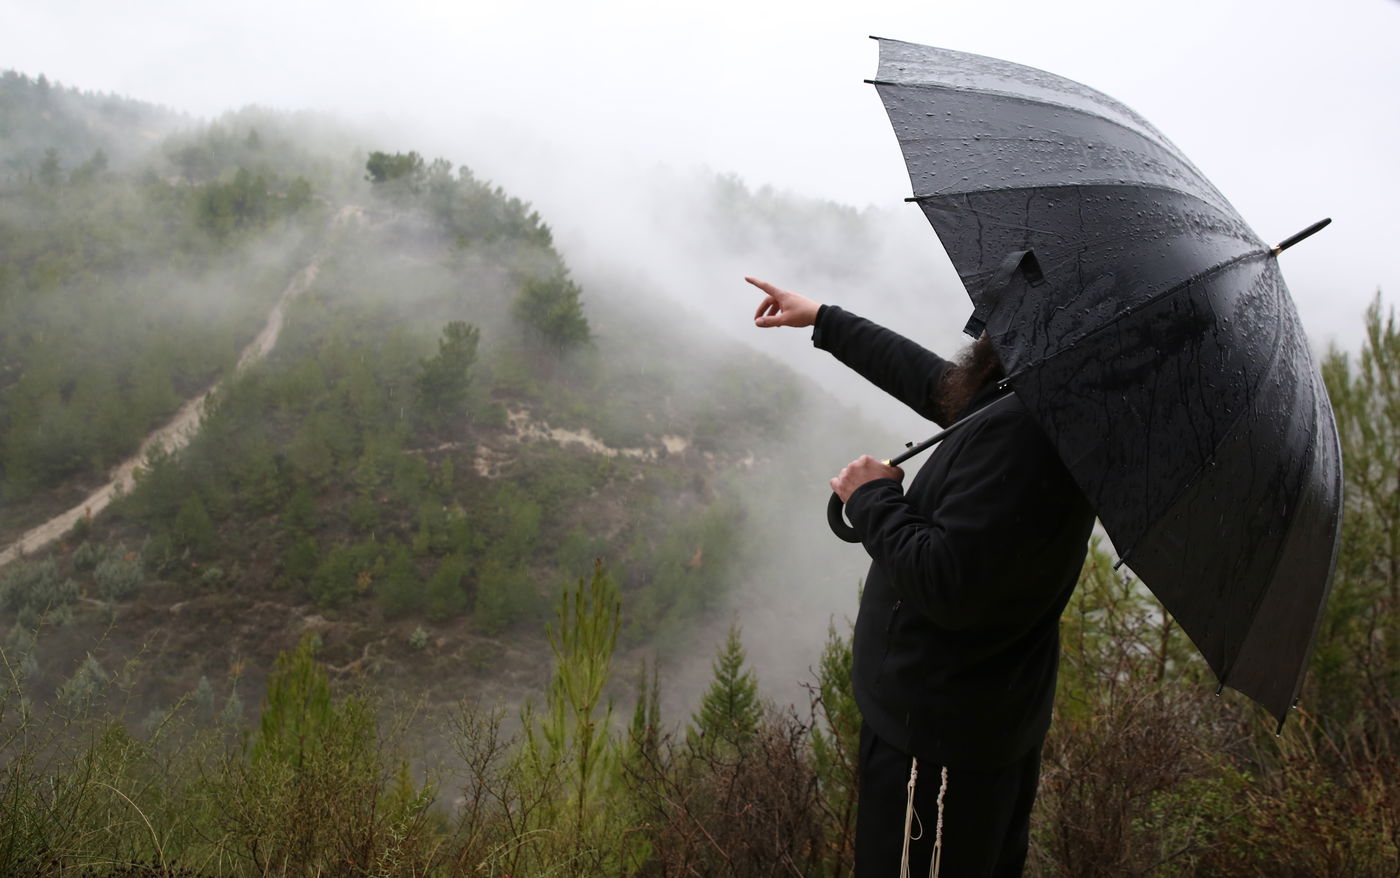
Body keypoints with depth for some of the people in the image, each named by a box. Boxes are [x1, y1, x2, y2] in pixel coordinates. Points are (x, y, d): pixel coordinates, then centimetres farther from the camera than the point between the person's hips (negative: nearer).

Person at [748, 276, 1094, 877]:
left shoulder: (1022, 429, -29)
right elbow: (929, 379, 21)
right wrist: (822, 320, 31)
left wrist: (873, 500, -14)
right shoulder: (1014, 404, 3)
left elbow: (947, 584, -32)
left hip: (939, 741, -10)